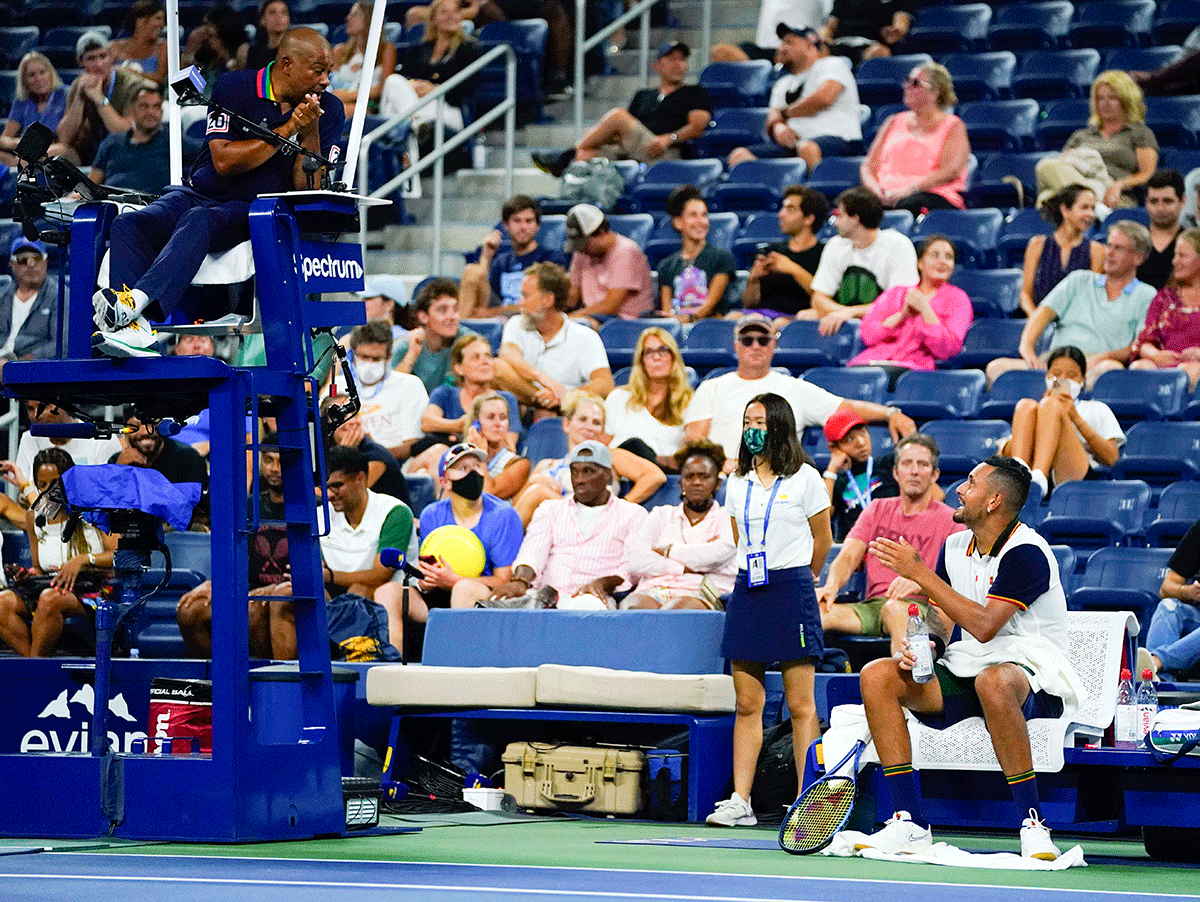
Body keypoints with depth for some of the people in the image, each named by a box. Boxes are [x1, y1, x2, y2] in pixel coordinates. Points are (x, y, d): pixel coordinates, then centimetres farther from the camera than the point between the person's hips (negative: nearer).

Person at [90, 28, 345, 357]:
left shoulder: (328, 111, 2)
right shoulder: (233, 88, -2)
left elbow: (307, 188, -2)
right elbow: (224, 161, -13)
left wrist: (310, 132, -15)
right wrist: (286, 130, -15)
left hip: (254, 210, -2)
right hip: (201, 194, 2)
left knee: (199, 220, -36)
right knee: (127, 225, -26)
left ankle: (135, 301, -57)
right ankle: (133, 329, -48)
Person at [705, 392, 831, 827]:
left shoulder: (804, 478, -1)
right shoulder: (737, 483, 12)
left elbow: (822, 540, 8)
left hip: (791, 590, -5)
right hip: (747, 591, 5)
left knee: (800, 705, -4)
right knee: (747, 704, 3)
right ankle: (740, 801, 2)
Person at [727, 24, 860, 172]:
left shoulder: (833, 64, 11)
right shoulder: (783, 84, 32)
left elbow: (824, 98, -8)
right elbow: (773, 117, 18)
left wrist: (786, 113, 7)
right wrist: (778, 126, -9)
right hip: (793, 143, 6)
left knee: (808, 149, -43)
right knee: (739, 155, -19)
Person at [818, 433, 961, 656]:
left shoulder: (951, 520, 10)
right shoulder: (878, 510, 24)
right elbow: (848, 557, 13)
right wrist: (831, 586, -11)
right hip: (872, 605, 4)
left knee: (894, 609, -41)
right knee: (817, 610, -27)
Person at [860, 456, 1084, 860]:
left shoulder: (1026, 552, -15)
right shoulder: (954, 547, 9)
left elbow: (984, 625, -25)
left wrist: (920, 573, -21)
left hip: (1030, 676, -8)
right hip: (966, 669, 8)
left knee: (993, 682, -42)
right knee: (876, 675, -13)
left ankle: (1032, 823, -33)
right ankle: (910, 823, -15)